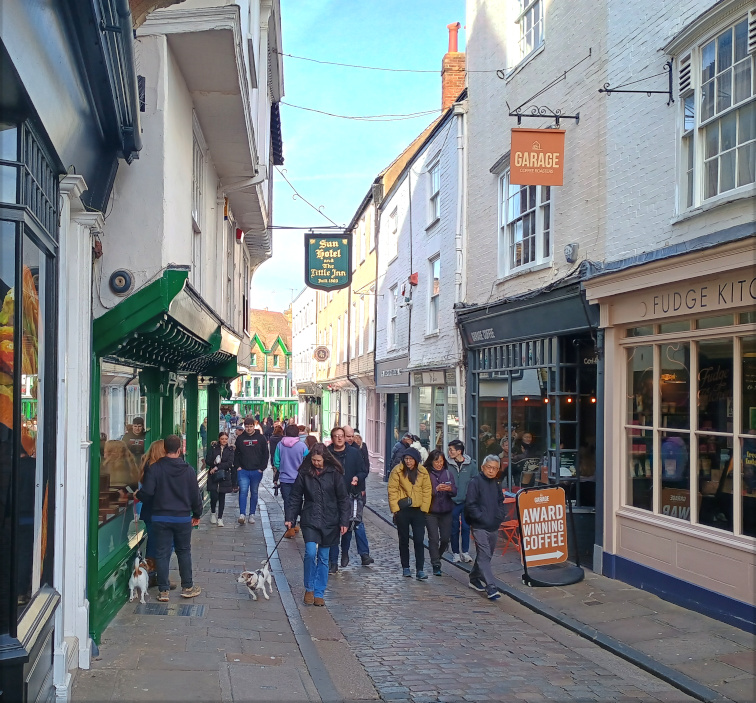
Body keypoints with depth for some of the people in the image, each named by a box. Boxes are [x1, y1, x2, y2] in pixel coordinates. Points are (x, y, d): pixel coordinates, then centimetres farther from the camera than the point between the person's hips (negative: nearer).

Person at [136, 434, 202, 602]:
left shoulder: (155, 468, -9)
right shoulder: (188, 470, -3)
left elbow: (146, 492, -13)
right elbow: (195, 495, 3)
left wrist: (137, 496, 10)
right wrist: (197, 514, 17)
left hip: (160, 518, -1)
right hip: (183, 518, 1)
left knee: (162, 553, 6)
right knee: (184, 552, 14)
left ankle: (163, 591, 8)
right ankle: (187, 587, 21)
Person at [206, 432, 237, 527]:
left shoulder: (230, 450, 5)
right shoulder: (213, 448, 3)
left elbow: (230, 463, -7)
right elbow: (207, 461, 0)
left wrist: (217, 467, -14)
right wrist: (215, 463, -18)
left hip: (225, 477, 1)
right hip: (213, 476, -1)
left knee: (222, 497, 2)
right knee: (214, 496, -8)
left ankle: (220, 518, 11)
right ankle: (212, 513, 19)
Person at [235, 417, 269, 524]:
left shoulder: (260, 438, 3)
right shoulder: (240, 439, 6)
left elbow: (266, 454, 5)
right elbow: (236, 454, 11)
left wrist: (262, 468, -3)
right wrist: (237, 466, -1)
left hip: (256, 471, 0)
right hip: (243, 471, 0)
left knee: (254, 492, 8)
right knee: (243, 491, -13)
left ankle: (252, 514, 16)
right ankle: (242, 514, -16)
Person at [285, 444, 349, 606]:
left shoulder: (334, 474, -3)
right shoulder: (304, 473, 0)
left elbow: (342, 499, 1)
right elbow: (295, 497, 5)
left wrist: (344, 521, -2)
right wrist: (289, 518, -2)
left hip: (329, 523, 0)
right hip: (310, 520, 0)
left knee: (323, 559, 7)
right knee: (310, 552, -16)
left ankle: (319, 593, 19)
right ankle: (309, 588, 4)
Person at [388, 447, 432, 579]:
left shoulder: (422, 472, 1)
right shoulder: (397, 471, -7)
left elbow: (426, 490, 3)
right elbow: (392, 490, -7)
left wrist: (424, 508, -3)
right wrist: (395, 509, -9)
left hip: (418, 510, 1)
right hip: (402, 509, -1)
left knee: (419, 540, -1)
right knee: (404, 540, 10)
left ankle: (420, 569, 2)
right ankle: (405, 568, 21)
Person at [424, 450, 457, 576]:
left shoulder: (447, 473, 5)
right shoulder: (426, 473, -7)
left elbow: (455, 492, 3)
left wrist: (450, 489, -19)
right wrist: (436, 489, -26)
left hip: (446, 511, 4)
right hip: (431, 511, -4)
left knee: (446, 538, 6)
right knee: (434, 538, -5)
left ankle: (437, 557, 33)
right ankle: (436, 565, 6)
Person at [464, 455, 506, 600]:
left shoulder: (496, 484, 12)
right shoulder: (475, 482, -9)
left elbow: (500, 502, 24)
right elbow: (471, 505, -13)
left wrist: (499, 516, 8)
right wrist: (482, 518, -18)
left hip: (494, 527, 7)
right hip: (480, 527, -7)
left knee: (485, 555, 16)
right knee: (484, 556, -11)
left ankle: (475, 579, 33)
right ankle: (491, 588, -16)